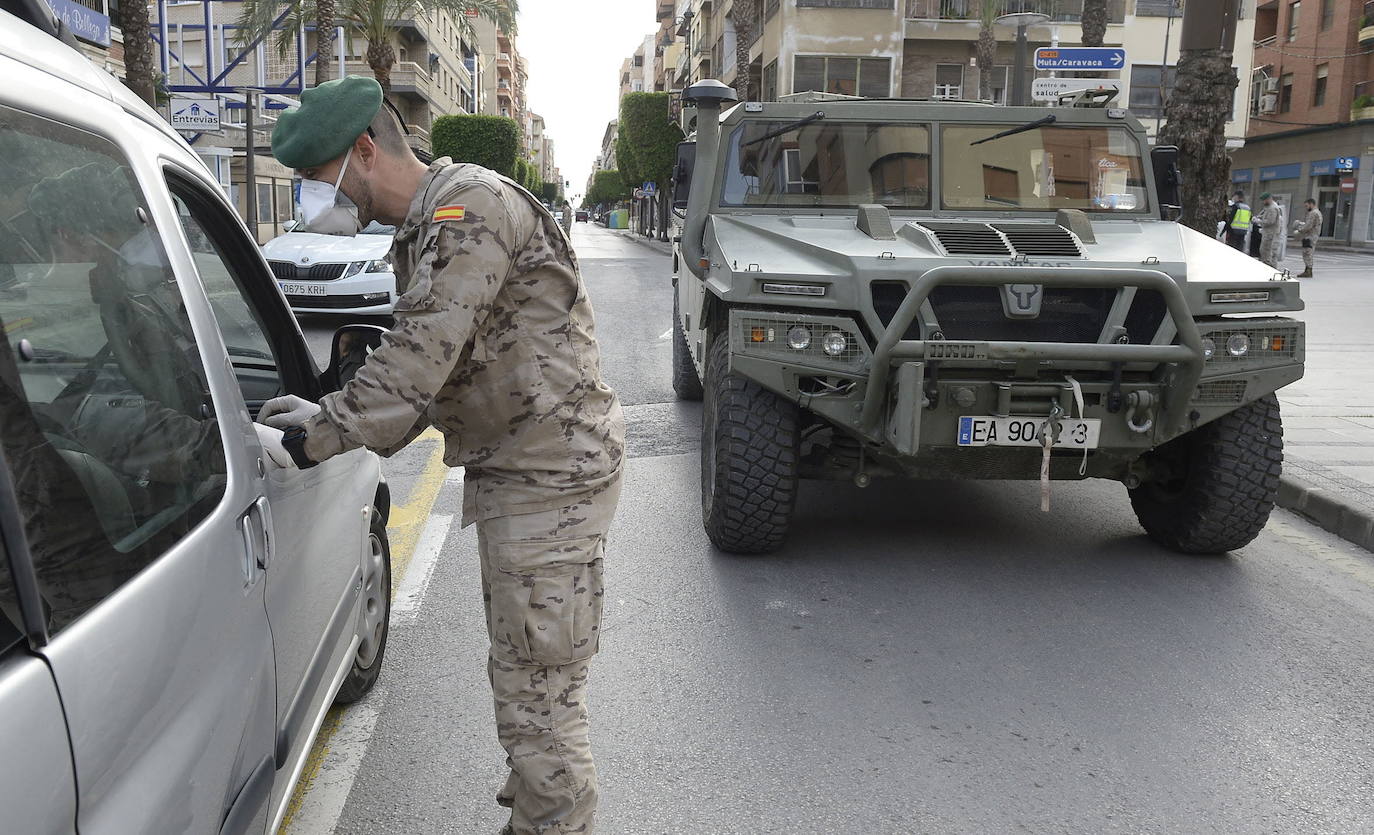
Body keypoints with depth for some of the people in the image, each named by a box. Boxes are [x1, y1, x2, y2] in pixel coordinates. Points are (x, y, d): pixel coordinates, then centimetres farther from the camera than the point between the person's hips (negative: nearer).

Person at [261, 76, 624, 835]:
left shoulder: (470, 205, -17)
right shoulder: (424, 230, 16)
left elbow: (419, 359, -24)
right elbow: (422, 367, 15)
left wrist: (316, 437, -18)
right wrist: (327, 417, 2)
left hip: (549, 473, -11)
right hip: (512, 468, 11)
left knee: (536, 694, -3)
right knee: (523, 679, 22)